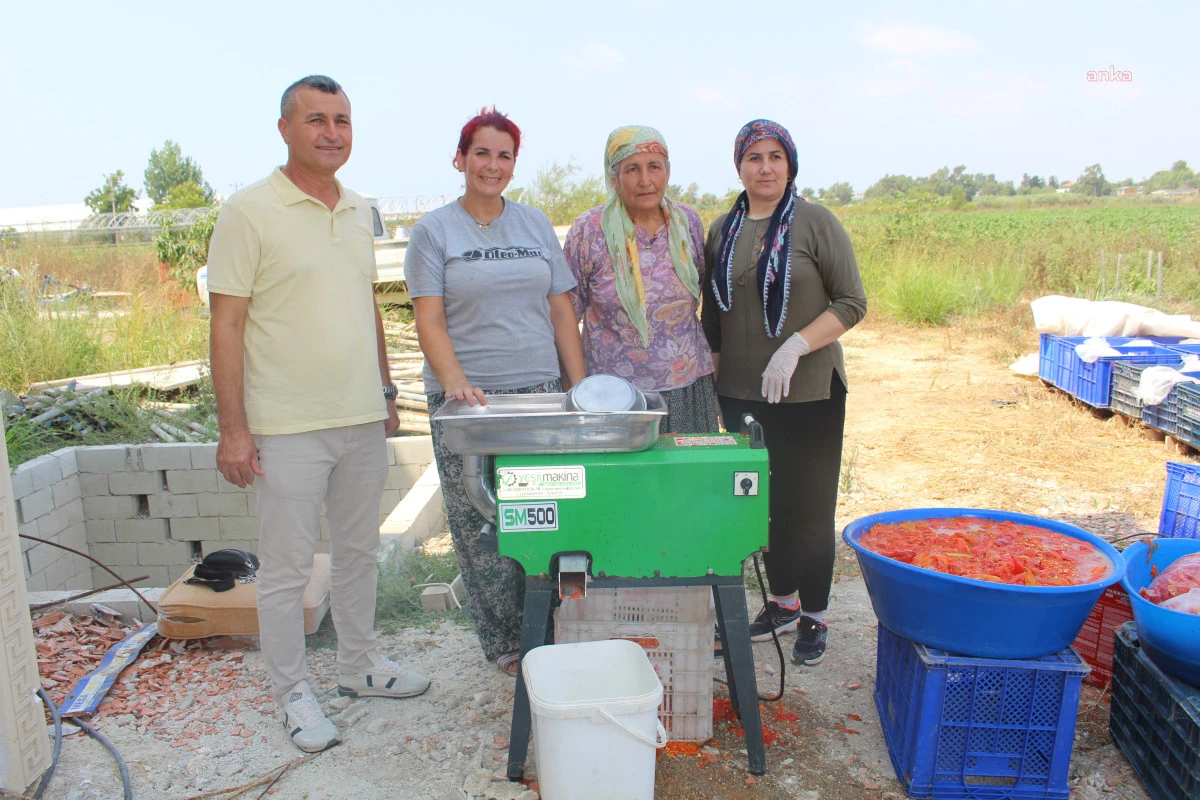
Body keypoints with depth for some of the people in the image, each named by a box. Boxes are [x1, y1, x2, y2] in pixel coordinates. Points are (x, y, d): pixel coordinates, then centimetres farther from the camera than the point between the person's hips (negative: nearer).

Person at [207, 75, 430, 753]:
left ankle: (361, 664, 35)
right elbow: (227, 324, -10)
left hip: (364, 420, 6)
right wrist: (233, 429, -14)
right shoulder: (251, 212, -9)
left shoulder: (359, 212, 10)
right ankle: (294, 691, 23)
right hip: (289, 428, -6)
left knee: (360, 552, 18)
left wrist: (387, 392, 17)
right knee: (288, 568, 6)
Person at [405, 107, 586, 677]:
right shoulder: (433, 231, 4)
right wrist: (455, 381, -20)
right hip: (468, 398, -2)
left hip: (540, 393, 3)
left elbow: (562, 312, 12)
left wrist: (579, 388, 4)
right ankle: (504, 645, 14)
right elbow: (429, 320, -4)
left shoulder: (536, 225, 13)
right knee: (480, 527, 0)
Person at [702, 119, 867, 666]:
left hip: (809, 394, -4)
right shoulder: (722, 230, 8)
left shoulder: (816, 222, -5)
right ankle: (782, 603, 32)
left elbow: (852, 303, -8)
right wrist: (714, 374, 10)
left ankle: (814, 618, 23)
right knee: (763, 503, 13)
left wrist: (796, 346, -20)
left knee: (809, 507, 5)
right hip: (741, 394, 4)